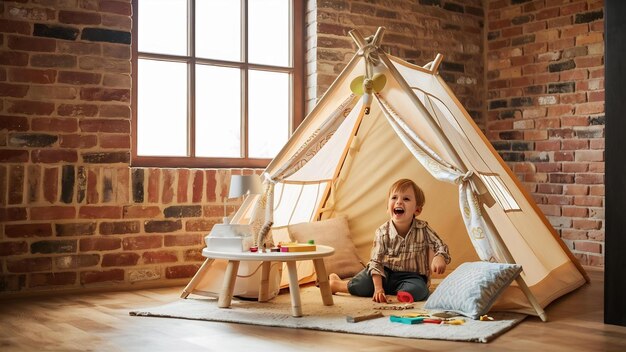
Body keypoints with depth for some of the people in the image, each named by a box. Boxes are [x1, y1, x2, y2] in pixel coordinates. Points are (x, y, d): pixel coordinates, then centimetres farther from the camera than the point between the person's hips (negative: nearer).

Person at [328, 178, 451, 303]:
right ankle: (335, 284, 8)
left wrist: (439, 258, -30)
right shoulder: (383, 232, -11)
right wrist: (378, 288, -22)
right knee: (362, 286, -22)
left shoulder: (423, 229, -10)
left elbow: (440, 247, -4)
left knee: (418, 290, -34)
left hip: (411, 276, 0)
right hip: (386, 273, 0)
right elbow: (376, 261, -10)